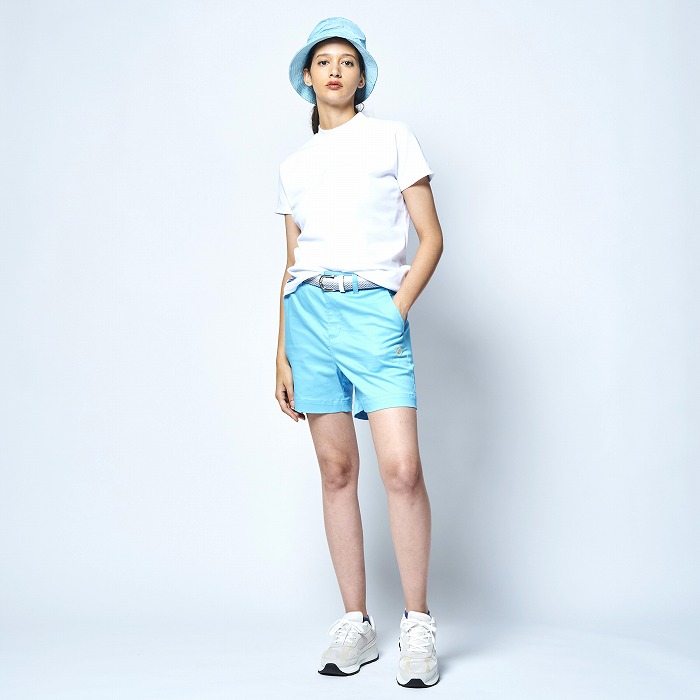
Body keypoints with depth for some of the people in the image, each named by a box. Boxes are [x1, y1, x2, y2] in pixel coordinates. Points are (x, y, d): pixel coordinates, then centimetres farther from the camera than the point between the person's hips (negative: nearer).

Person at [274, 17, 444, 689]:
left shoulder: (392, 137, 11)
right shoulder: (293, 165, 20)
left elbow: (431, 237, 6)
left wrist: (400, 306, -8)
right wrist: (282, 354, 13)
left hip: (373, 309, -3)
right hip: (308, 311, 3)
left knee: (402, 468, -14)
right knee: (336, 470, 3)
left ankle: (417, 626, 0)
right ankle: (354, 624, 12)